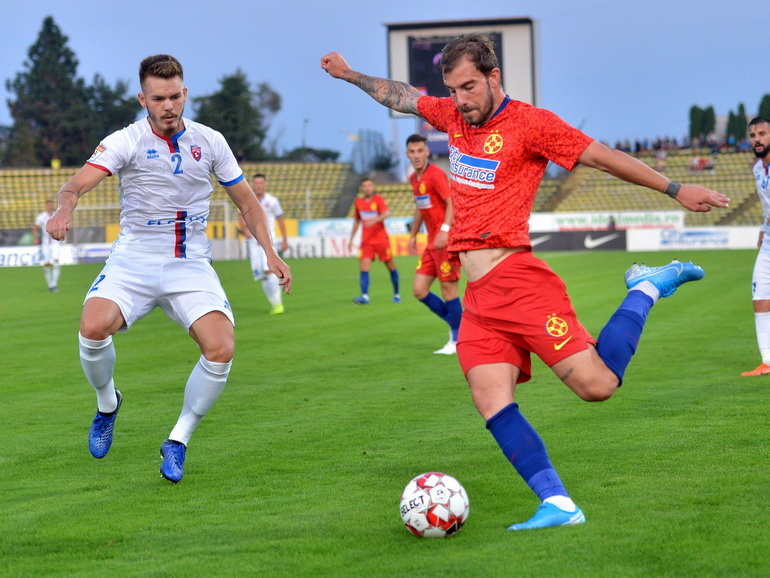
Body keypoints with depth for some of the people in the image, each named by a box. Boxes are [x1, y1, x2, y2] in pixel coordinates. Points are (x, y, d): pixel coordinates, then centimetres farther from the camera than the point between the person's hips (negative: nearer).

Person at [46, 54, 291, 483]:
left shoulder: (210, 142, 5)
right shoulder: (126, 142, -5)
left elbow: (247, 202, 16)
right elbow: (80, 183, -20)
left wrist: (271, 253, 5)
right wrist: (65, 209, -43)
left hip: (191, 267, 2)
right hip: (134, 261, -2)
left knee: (221, 349, -22)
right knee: (94, 327, -30)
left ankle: (179, 441, 1)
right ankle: (107, 403, 5)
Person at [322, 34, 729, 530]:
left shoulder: (528, 122, -5)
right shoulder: (453, 116, 15)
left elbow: (601, 155, -4)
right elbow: (402, 96, 34)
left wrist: (675, 189, -3)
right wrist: (350, 75, 42)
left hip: (517, 279, -7)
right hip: (478, 296, 7)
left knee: (596, 385, -14)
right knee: (492, 404, -11)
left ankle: (647, 289, 11)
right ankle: (558, 504, -10)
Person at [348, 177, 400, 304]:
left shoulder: (378, 199, -5)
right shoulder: (358, 202, 8)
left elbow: (385, 214, -22)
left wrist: (374, 221, -40)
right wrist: (351, 239, 20)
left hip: (381, 239, -3)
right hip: (366, 241, 3)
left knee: (391, 266, 5)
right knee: (364, 267, -13)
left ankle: (396, 294, 22)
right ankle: (365, 296, -20)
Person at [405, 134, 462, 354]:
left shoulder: (435, 175, -12)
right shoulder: (414, 179, 14)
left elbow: (452, 202, -20)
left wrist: (445, 230, -32)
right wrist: (413, 235, 26)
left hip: (446, 239, -9)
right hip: (432, 242, 9)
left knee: (448, 288, -5)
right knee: (419, 290, 5)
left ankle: (457, 339, 5)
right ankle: (455, 323, 19)